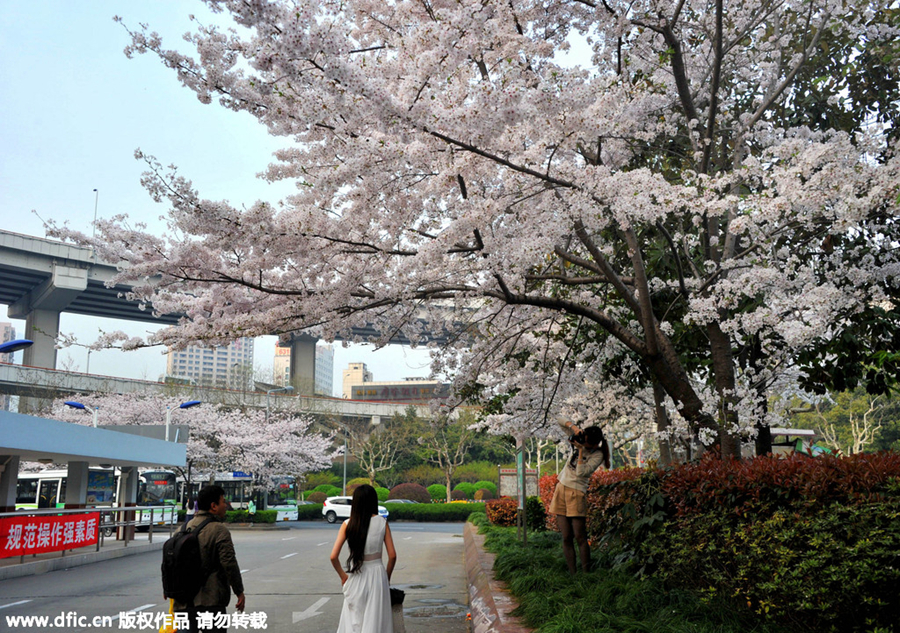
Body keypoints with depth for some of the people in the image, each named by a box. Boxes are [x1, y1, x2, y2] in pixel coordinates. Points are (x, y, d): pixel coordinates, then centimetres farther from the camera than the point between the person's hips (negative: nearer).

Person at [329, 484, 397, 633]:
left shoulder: (348, 524, -5)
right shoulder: (382, 523, -5)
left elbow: (334, 557, -10)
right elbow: (392, 555, -5)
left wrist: (343, 575, 5)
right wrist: (387, 576, 9)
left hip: (356, 577, 0)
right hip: (377, 572, 0)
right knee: (375, 620, 9)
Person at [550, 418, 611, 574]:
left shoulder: (597, 455, -9)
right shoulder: (579, 440, 4)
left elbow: (581, 472, -21)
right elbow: (559, 422, 8)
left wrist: (580, 450, -18)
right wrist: (573, 427, -10)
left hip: (576, 494, -5)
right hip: (561, 488, 5)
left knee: (580, 537, -8)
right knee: (566, 538, 2)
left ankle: (586, 573, -3)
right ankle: (572, 574, 4)